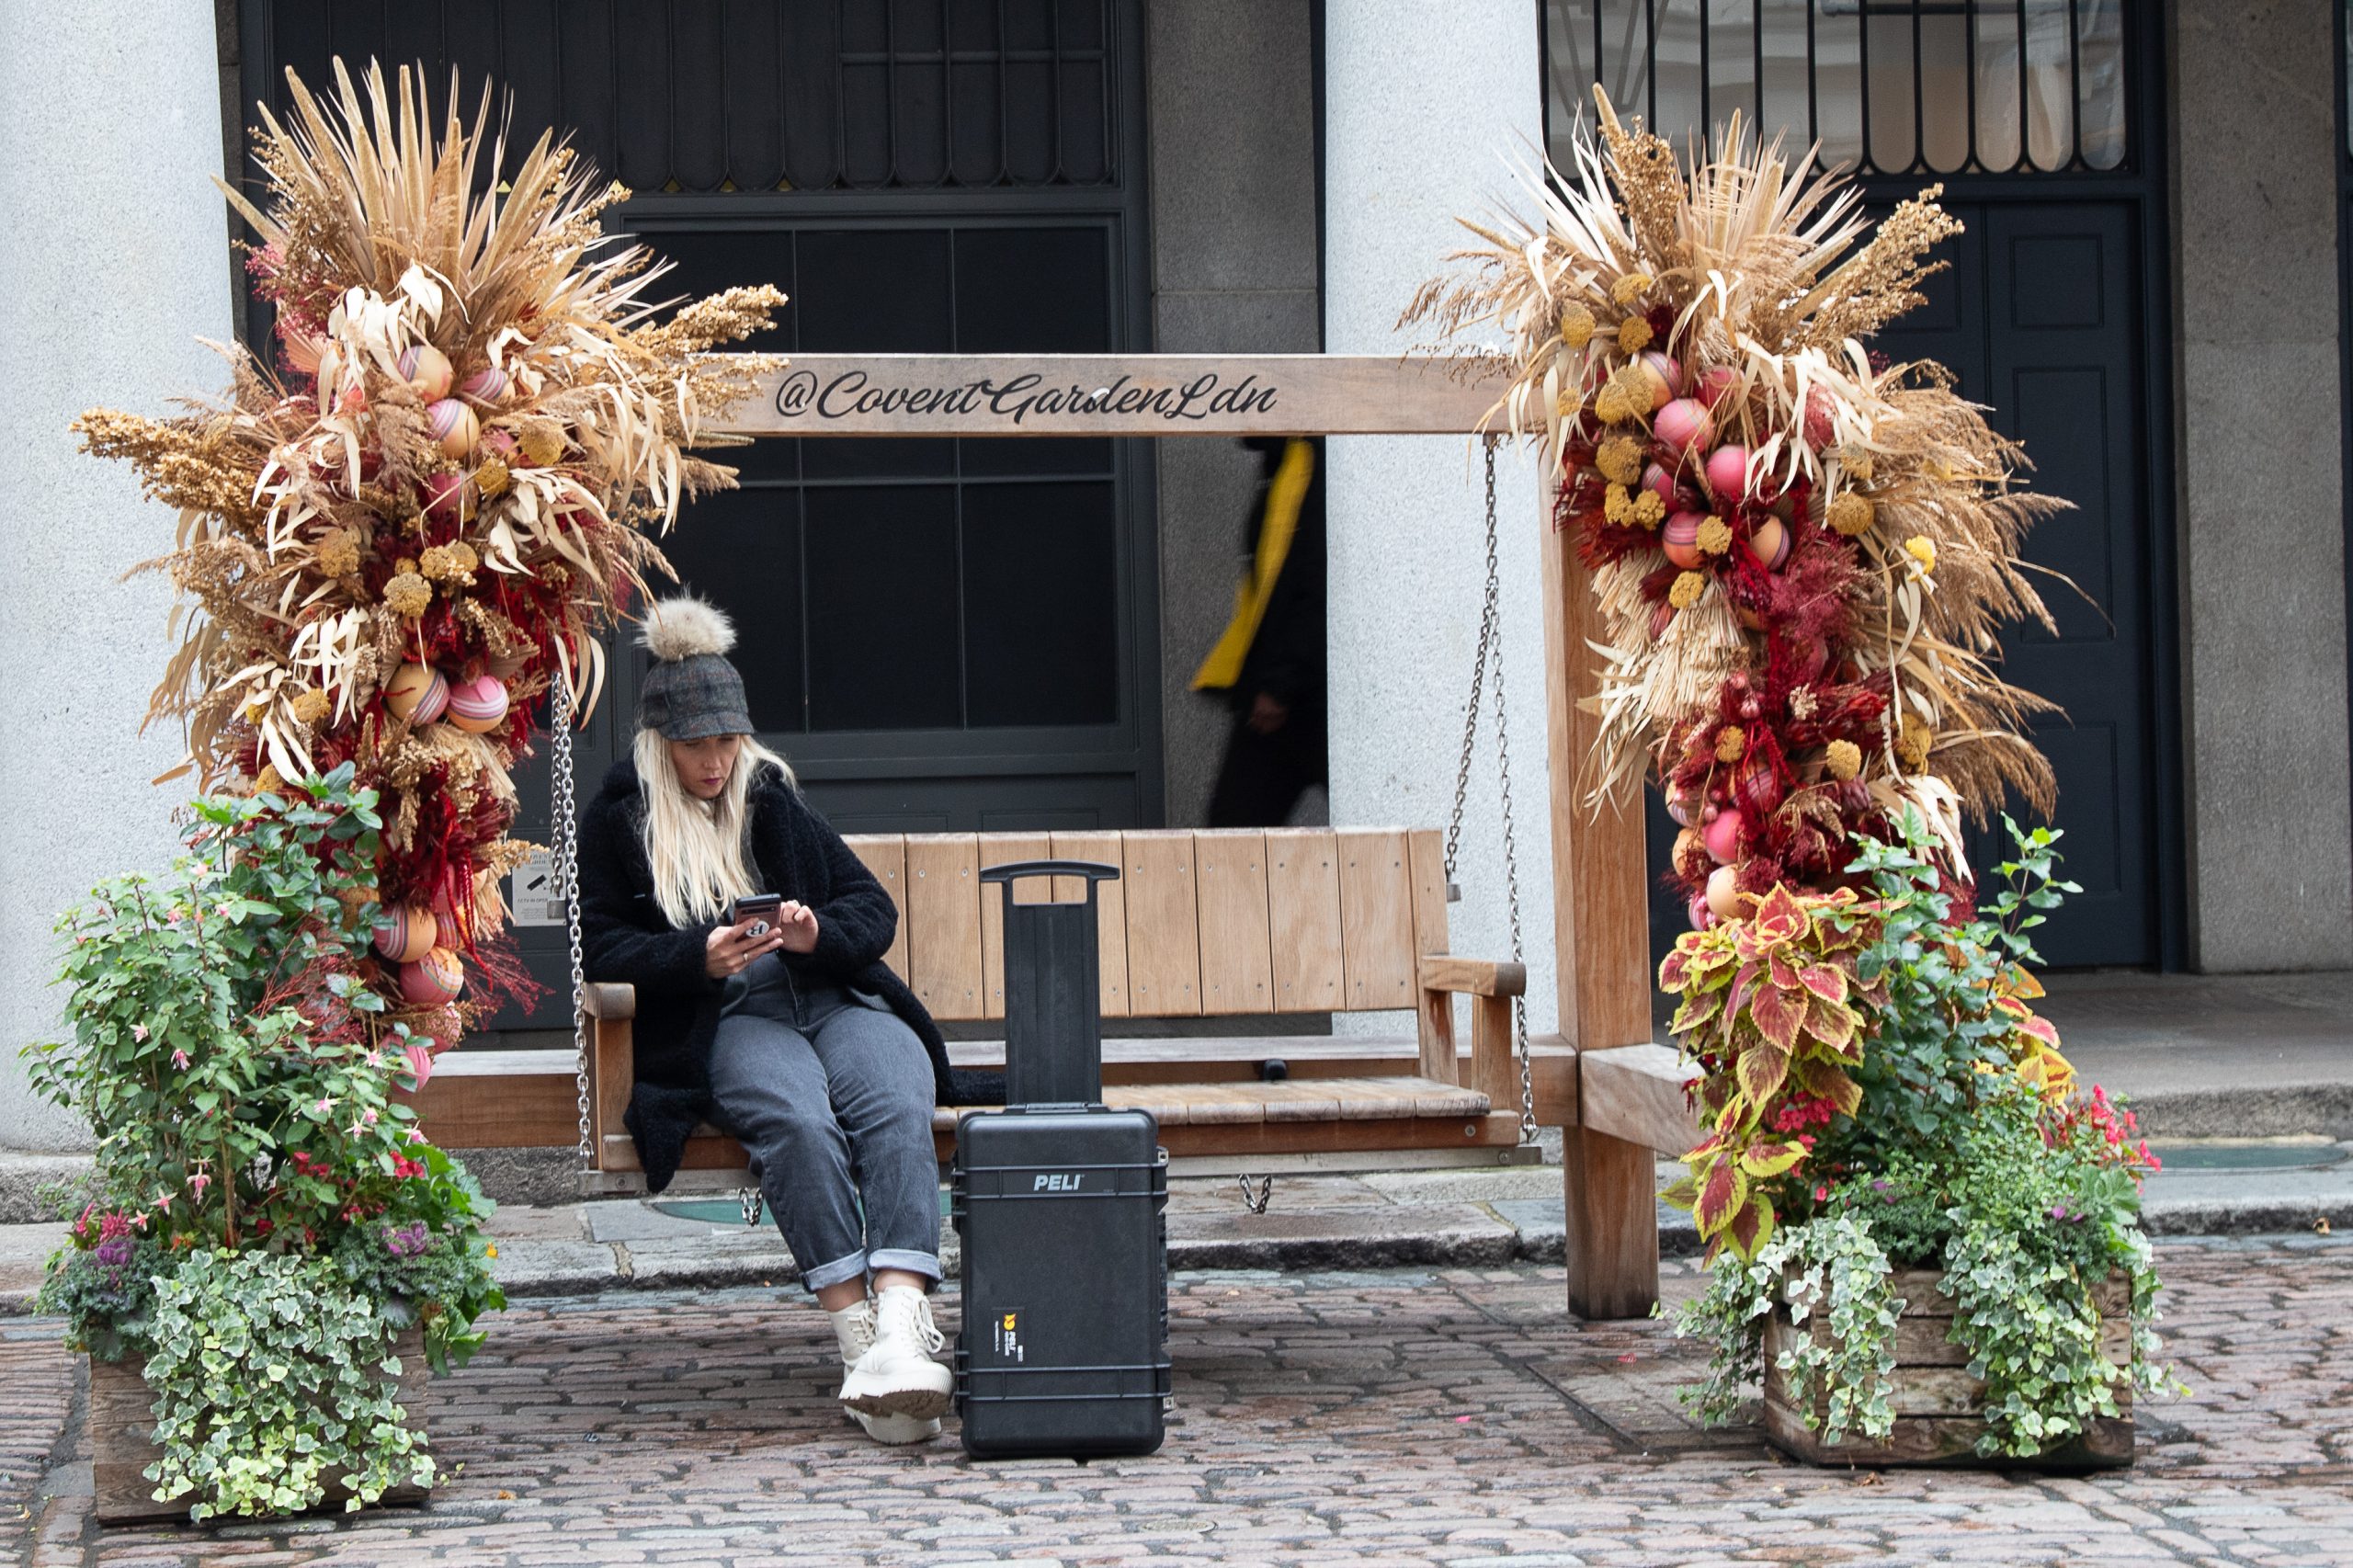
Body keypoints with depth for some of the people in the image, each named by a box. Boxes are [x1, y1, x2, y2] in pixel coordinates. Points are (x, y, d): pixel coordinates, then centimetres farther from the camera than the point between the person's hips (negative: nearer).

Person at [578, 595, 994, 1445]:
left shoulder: (772, 798, 24)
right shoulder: (617, 822, 16)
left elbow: (874, 907, 19)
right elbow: (603, 946, 7)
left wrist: (820, 933, -5)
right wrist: (699, 956, -11)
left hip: (838, 999, 3)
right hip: (726, 1022, -2)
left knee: (895, 1109, -32)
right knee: (798, 1121, -37)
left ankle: (900, 1329, -50)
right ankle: (857, 1338, -42)